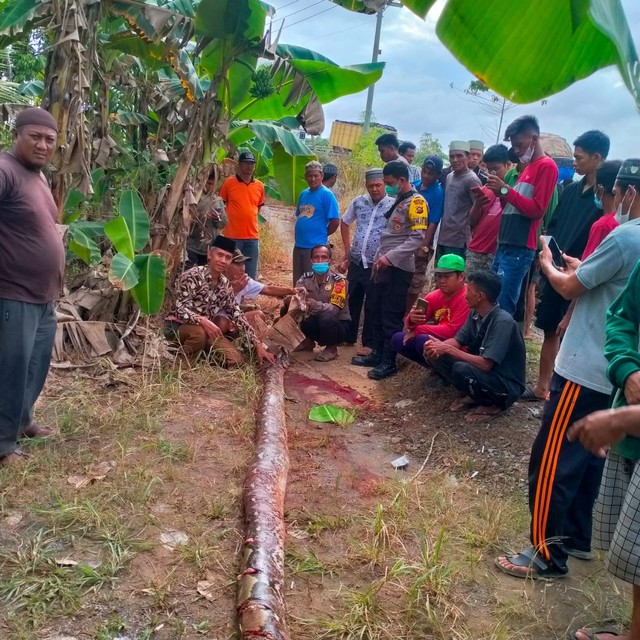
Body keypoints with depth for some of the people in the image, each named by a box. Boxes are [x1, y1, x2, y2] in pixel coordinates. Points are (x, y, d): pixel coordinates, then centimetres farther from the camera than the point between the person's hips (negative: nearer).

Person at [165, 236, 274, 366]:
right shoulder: (192, 276, -17)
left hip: (207, 330, 6)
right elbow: (181, 309, -24)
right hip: (181, 326, -6)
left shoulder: (225, 284, 3)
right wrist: (203, 321, -43)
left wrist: (257, 345, -4)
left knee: (237, 360, -10)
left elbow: (237, 316, 3)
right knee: (200, 332, -39)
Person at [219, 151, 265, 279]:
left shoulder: (259, 186, 7)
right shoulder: (229, 182, -4)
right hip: (232, 236, -3)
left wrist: (249, 219, 13)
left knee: (251, 274, 9)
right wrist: (226, 220, -1)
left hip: (252, 236, 3)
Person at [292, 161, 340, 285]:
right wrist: (298, 236, 13)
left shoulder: (327, 194, -9)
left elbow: (335, 221, -12)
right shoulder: (303, 194, 12)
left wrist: (322, 235, 0)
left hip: (315, 247, -7)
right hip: (298, 245, 7)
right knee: (297, 283, 14)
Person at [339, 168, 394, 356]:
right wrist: (348, 249, 14)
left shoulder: (393, 206, -8)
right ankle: (348, 337, 30)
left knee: (372, 306, 4)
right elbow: (344, 223, 19)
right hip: (356, 263, 5)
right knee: (352, 301, 15)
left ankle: (369, 343, 15)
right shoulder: (359, 202, 5)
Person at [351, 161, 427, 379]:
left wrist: (390, 257, -24)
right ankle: (377, 354, 23)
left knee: (392, 316, -4)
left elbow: (417, 237, -20)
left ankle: (389, 362, 3)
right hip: (385, 266, 9)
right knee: (378, 312, 13)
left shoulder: (416, 201, -11)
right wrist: (379, 257, 17)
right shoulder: (398, 201, 18)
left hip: (399, 267, -9)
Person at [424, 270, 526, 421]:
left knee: (461, 369, -35)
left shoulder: (503, 322, -27)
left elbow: (486, 364, -31)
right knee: (434, 354, -5)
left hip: (507, 385, -8)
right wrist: (439, 346, -20)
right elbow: (458, 341, 3)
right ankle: (473, 395, 5)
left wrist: (448, 349, -26)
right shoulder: (475, 313, -3)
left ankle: (492, 404, -7)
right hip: (482, 370, 8)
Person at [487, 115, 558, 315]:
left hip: (520, 248, -9)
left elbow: (536, 209, -14)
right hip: (505, 245, 9)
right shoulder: (528, 167, 22)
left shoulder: (547, 166, -6)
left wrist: (505, 190, -14)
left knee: (502, 307, -11)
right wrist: (501, 194, 5)